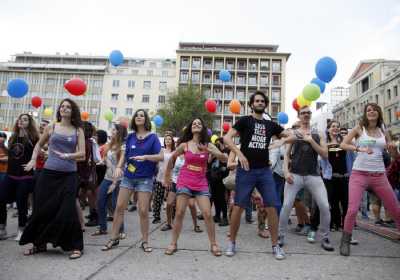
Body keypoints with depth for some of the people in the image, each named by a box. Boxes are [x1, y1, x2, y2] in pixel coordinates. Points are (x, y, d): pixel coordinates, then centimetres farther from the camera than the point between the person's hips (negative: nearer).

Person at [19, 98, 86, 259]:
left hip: (69, 175, -2)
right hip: (49, 173, 2)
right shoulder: (51, 128, 6)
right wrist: (33, 160, 7)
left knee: (67, 210, -6)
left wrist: (67, 156, -22)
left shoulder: (78, 130, 2)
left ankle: (76, 246, 7)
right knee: (43, 209, 8)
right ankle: (39, 243, 29)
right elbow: (38, 145, 21)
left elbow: (82, 153, -6)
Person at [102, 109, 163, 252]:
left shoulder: (152, 137, -3)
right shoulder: (130, 136, 7)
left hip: (145, 178, -3)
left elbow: (161, 156, -8)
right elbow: (125, 153, 14)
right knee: (119, 207, 5)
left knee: (143, 211, -1)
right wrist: (119, 166, -2)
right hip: (128, 176, 4)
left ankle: (145, 241, 16)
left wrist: (145, 157, -22)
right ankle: (114, 238, 21)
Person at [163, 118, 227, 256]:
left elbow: (225, 159, -4)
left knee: (207, 214, -6)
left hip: (201, 183, 1)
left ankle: (213, 244, 11)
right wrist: (167, 176, 20)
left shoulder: (208, 145, 2)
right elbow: (172, 159, 14)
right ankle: (173, 243, 15)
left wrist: (211, 151, -19)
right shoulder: (184, 145, 0)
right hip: (184, 181, 0)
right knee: (179, 213, -2)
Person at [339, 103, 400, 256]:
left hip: (380, 176, 4)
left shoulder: (383, 131, 11)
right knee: (352, 210, -11)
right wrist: (360, 149, -21)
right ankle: (345, 241, 7)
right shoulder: (359, 128, 2)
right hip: (359, 174, -4)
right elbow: (343, 145, -7)